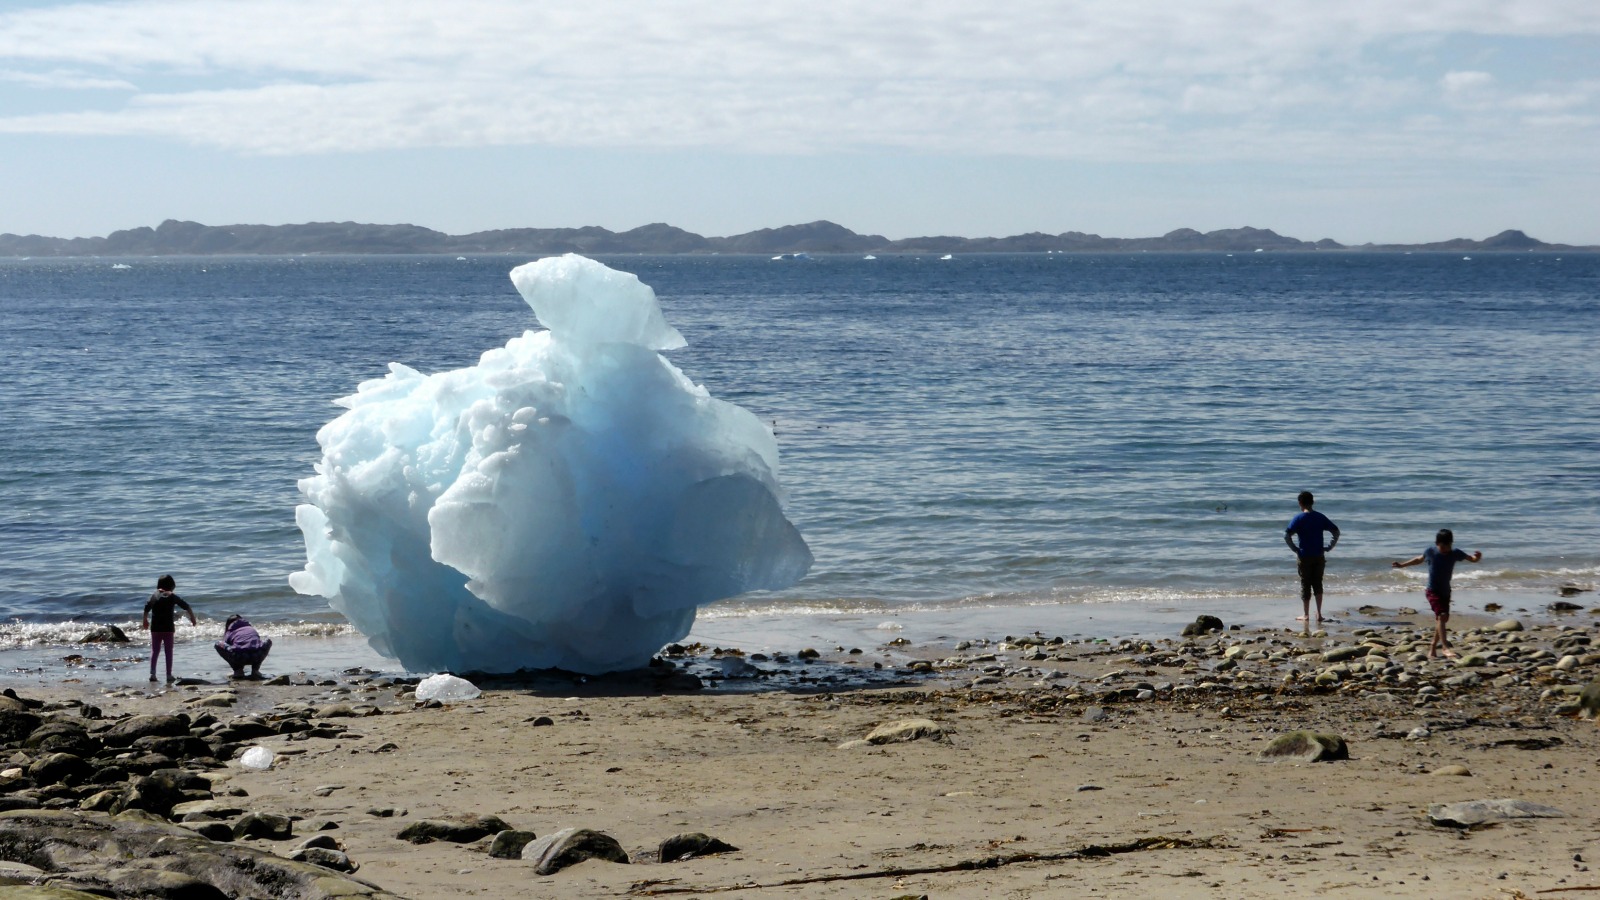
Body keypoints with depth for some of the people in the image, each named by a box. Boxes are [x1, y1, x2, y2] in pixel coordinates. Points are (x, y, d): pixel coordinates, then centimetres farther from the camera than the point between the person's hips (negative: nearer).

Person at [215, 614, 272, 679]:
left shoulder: (229, 632, 24)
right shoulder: (252, 629, 34)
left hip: (239, 659, -3)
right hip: (257, 657, 3)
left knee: (218, 644, 20)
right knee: (268, 640, 35)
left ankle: (238, 670, 11)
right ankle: (255, 670, 18)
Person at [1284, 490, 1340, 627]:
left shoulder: (1298, 519, -9)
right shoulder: (1320, 517, 3)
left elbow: (1287, 536, -19)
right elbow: (1336, 532, 3)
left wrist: (1295, 549, -8)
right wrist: (1329, 547, 5)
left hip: (1305, 556, -3)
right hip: (1319, 556, 3)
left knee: (1305, 585, 5)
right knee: (1318, 584, 13)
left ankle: (1306, 616, 7)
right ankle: (1319, 614, 9)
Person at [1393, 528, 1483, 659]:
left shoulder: (1455, 553, -4)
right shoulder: (1430, 552, -10)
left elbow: (1472, 559, -1)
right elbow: (1419, 559, 9)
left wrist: (1478, 556, -25)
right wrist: (1402, 564, 15)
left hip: (1445, 591, 5)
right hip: (1433, 590, -5)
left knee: (1443, 618, 10)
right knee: (1441, 615, -22)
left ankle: (1433, 648, 25)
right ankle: (1445, 647, -31)